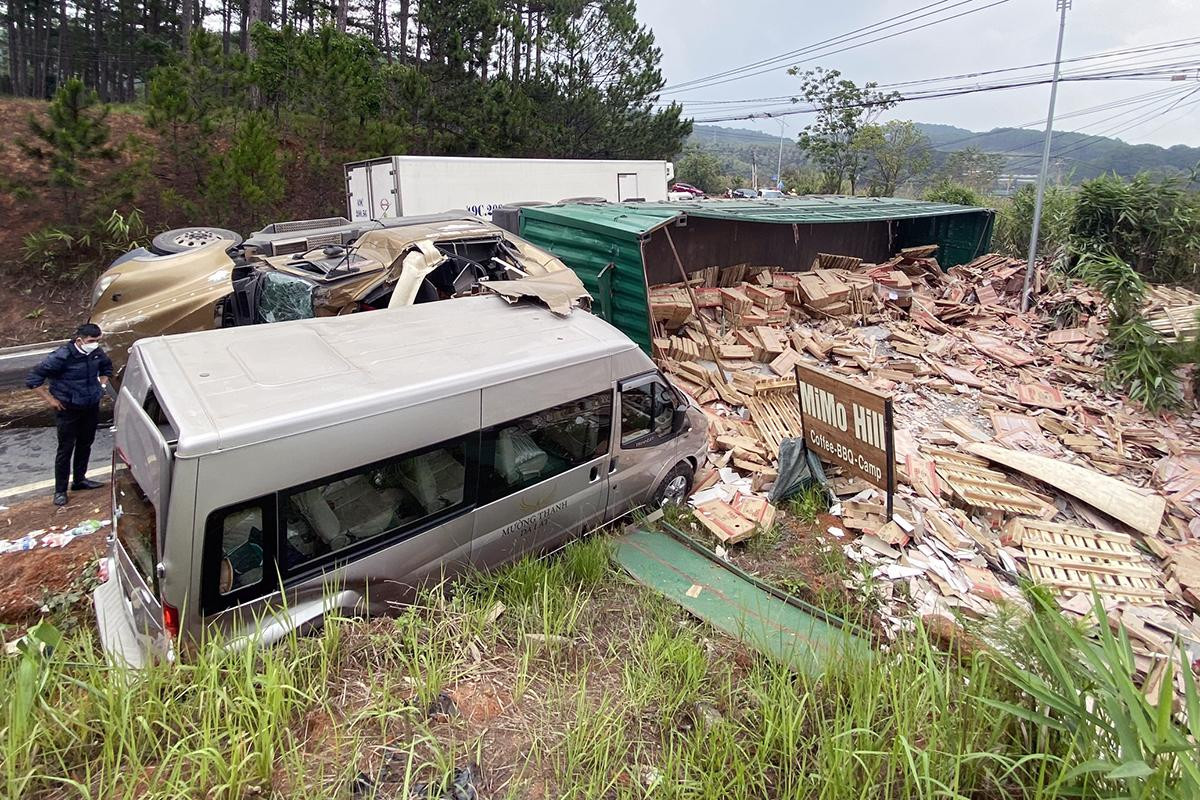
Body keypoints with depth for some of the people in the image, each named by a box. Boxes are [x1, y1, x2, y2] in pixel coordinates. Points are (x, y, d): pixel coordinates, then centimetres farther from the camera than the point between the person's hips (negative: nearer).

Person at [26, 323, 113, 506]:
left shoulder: (97, 353, -6)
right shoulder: (62, 357, -24)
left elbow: (107, 367, 19)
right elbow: (33, 379, -19)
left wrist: (101, 385, 8)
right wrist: (50, 399, -15)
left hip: (91, 407, 5)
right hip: (69, 409, -5)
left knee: (85, 445, 17)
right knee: (66, 449, 2)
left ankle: (80, 480, 33)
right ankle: (60, 490, 12)